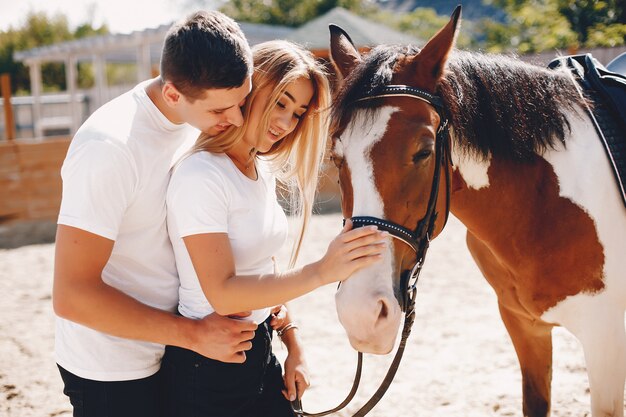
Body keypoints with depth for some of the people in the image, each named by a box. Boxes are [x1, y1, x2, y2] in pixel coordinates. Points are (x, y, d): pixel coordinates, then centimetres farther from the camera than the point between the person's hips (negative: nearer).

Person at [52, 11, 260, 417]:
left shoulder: (203, 120, -3)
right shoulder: (109, 148, -27)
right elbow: (71, 296, -27)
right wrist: (195, 335, -23)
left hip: (169, 350, 7)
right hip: (113, 374, -7)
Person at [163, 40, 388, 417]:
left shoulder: (264, 171, 6)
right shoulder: (200, 176, -21)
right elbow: (223, 294, -27)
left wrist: (293, 346, 9)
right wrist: (322, 272, -35)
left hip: (260, 354, 8)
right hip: (209, 371, -8)